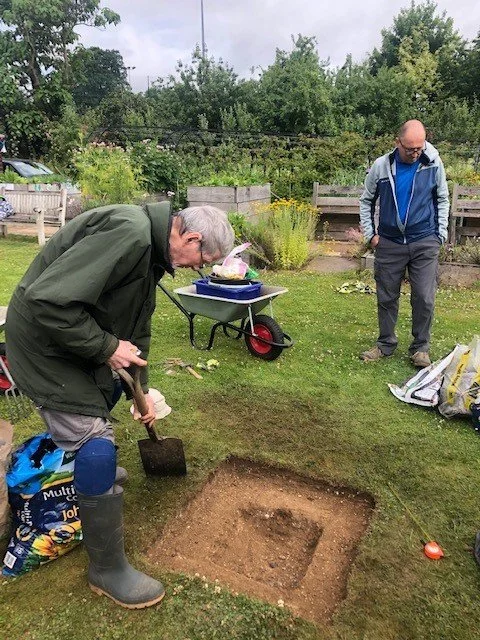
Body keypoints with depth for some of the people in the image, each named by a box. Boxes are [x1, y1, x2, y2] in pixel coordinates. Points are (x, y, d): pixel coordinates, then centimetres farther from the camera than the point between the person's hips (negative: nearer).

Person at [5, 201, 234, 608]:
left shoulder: (153, 251, 5)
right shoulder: (129, 234, -28)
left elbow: (138, 325, 14)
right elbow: (48, 299, -34)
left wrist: (142, 389, 18)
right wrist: (107, 347, -23)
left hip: (82, 339, 10)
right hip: (43, 342, -10)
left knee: (105, 394, 30)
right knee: (96, 445, -8)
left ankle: (95, 471, 57)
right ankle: (107, 570, 10)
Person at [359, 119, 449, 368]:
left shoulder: (433, 165, -2)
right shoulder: (381, 166, -3)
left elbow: (442, 200, 9)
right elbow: (366, 201, 8)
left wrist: (440, 235, 3)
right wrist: (370, 234, 2)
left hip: (424, 244, 0)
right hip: (389, 243, 1)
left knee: (424, 298, -1)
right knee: (386, 298, 8)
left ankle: (420, 348, 16)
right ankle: (386, 344, 24)